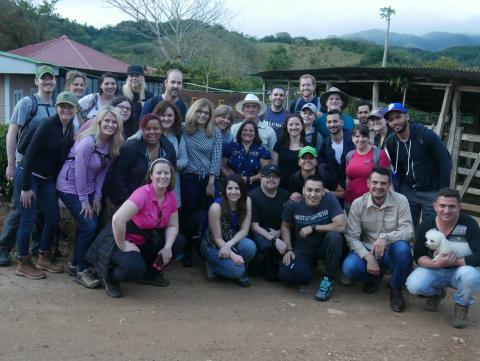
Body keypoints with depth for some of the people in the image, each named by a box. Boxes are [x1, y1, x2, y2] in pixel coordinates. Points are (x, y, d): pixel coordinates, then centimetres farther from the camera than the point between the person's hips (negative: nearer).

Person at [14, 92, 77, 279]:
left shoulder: (71, 129, 2)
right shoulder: (48, 125, -20)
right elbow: (30, 154, -20)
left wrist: (57, 183, 9)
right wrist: (26, 187, -20)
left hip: (47, 179, 7)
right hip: (28, 176, -7)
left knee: (54, 217, 8)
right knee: (28, 219, -2)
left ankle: (43, 258, 24)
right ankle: (23, 264, 12)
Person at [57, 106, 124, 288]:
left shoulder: (112, 145, -2)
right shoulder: (87, 142, -24)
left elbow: (102, 171, 4)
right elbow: (79, 172, -21)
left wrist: (97, 197, 0)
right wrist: (84, 201, -15)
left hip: (87, 188, 7)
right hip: (70, 188, -7)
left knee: (88, 226, 6)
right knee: (89, 226, -12)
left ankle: (75, 264, 25)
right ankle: (81, 270, 3)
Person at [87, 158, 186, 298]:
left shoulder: (170, 196, -5)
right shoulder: (142, 194, -28)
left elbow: (172, 226, 1)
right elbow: (117, 219, -38)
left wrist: (167, 247, -17)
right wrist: (122, 246, -27)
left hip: (146, 240, 8)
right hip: (124, 240, -7)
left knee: (179, 241, -6)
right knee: (135, 268, -34)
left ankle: (150, 274, 14)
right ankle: (111, 278, 3)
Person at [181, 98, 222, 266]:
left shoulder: (215, 132, 5)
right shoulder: (184, 129, 1)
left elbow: (216, 158, 0)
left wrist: (211, 182, -5)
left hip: (208, 178, 1)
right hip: (189, 178, -1)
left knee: (208, 215, 2)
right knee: (188, 215, 0)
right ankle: (187, 251, 13)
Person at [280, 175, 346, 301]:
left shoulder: (330, 199, -19)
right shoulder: (293, 204, -14)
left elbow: (341, 226, -26)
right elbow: (285, 226, 3)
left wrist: (313, 227, -22)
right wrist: (289, 249, -8)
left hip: (324, 246, -1)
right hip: (303, 248, 1)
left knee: (334, 237, -35)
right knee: (285, 274, -24)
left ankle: (329, 279, -12)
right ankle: (310, 267, 15)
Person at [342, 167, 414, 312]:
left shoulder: (400, 201, -11)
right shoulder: (358, 204, -9)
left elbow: (408, 231, -17)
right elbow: (352, 237, -10)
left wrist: (385, 237, -35)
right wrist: (368, 257, -25)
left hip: (392, 252, -1)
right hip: (368, 251, 1)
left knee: (402, 247, -36)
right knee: (349, 268, -28)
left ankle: (396, 289, -7)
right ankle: (374, 277, 10)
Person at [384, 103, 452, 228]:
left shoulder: (426, 135, -18)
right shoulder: (390, 141, -3)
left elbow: (445, 162, -14)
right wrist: (400, 188, 5)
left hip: (432, 192, -4)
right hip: (408, 191, 4)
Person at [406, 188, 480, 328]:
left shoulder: (469, 224, -21)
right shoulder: (425, 226, -13)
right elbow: (418, 257, -10)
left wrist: (453, 261, -27)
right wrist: (436, 263, -30)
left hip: (460, 271, -2)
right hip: (435, 270, 2)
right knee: (413, 285, -26)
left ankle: (462, 306, -1)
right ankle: (436, 293, 14)